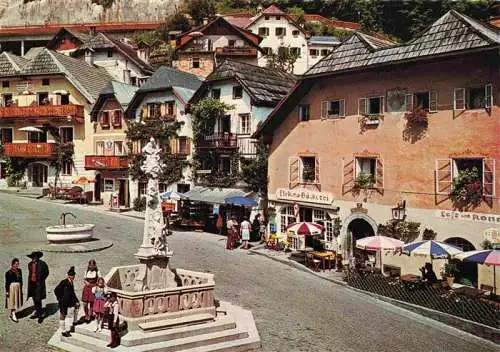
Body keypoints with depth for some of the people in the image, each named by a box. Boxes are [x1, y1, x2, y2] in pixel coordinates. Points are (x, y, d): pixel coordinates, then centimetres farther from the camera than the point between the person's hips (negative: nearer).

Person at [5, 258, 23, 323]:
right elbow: (7, 282, -11)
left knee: (16, 301, 13)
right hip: (12, 287, -6)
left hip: (18, 287, 6)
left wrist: (21, 288, 14)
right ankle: (13, 316, 6)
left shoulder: (19, 271, 4)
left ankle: (11, 314, 29)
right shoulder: (8, 272, -13)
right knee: (12, 301, 0)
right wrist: (7, 291, -11)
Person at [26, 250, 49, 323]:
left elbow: (46, 273, 1)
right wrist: (30, 280, 12)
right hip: (32, 284, 6)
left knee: (38, 299, -10)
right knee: (34, 299, 14)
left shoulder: (42, 264, -10)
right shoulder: (30, 264, 7)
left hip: (39, 284, -6)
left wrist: (41, 280, -1)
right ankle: (37, 312, 27)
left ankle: (41, 315, 0)